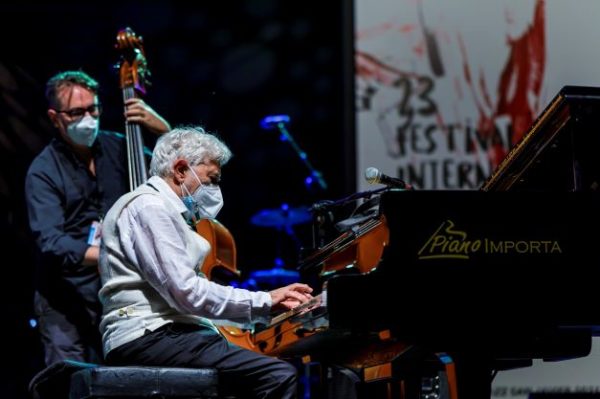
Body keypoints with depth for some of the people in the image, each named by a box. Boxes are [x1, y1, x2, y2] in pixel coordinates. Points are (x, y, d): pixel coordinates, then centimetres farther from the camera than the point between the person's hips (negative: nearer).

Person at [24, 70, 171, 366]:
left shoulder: (116, 147, 8)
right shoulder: (44, 172, -6)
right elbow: (51, 242, -19)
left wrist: (162, 129, -4)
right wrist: (99, 255, -36)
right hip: (68, 300, -4)